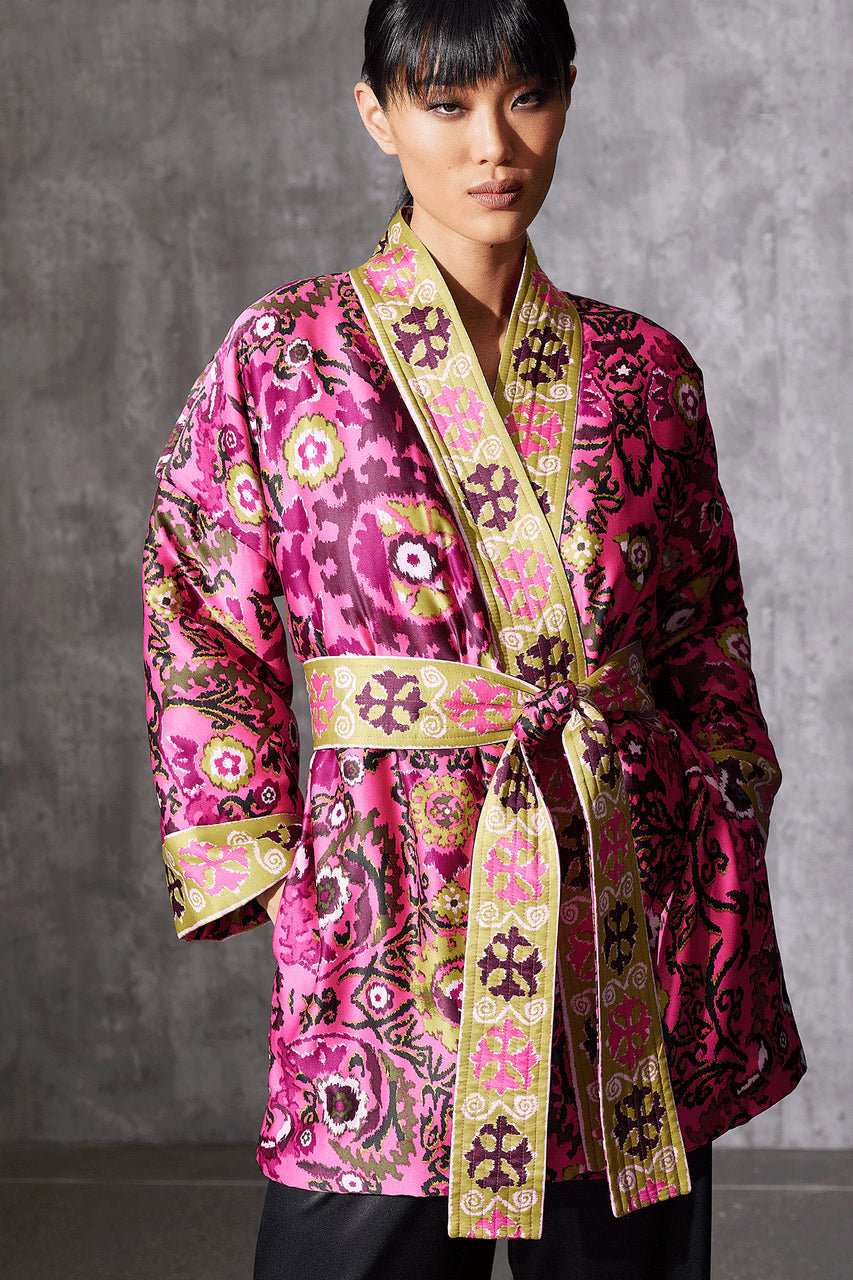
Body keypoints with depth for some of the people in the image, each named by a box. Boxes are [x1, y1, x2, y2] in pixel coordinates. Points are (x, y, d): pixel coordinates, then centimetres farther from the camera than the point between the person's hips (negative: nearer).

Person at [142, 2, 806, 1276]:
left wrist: (722, 875, 6)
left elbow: (708, 648, 14)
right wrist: (272, 869, -4)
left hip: (633, 903, 3)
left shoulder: (643, 371, 8)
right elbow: (201, 637, 1)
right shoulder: (287, 353, 0)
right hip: (395, 901, -3)